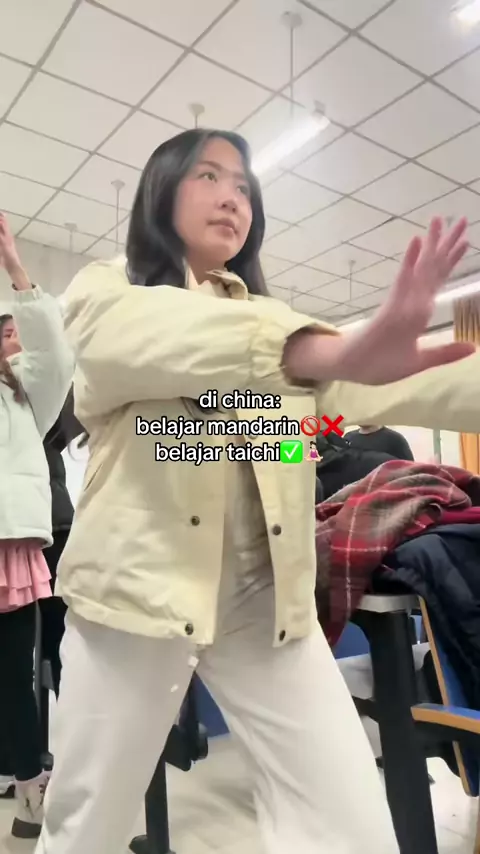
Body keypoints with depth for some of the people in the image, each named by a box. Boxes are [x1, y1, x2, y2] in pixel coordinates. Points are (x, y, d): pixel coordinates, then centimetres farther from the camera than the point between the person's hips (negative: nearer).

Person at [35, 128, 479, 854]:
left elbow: (380, 387, 3)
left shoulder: (276, 326, 18)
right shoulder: (106, 294, 5)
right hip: (142, 586, -2)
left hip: (266, 593, 4)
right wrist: (340, 351, -38)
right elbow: (160, 338, -21)